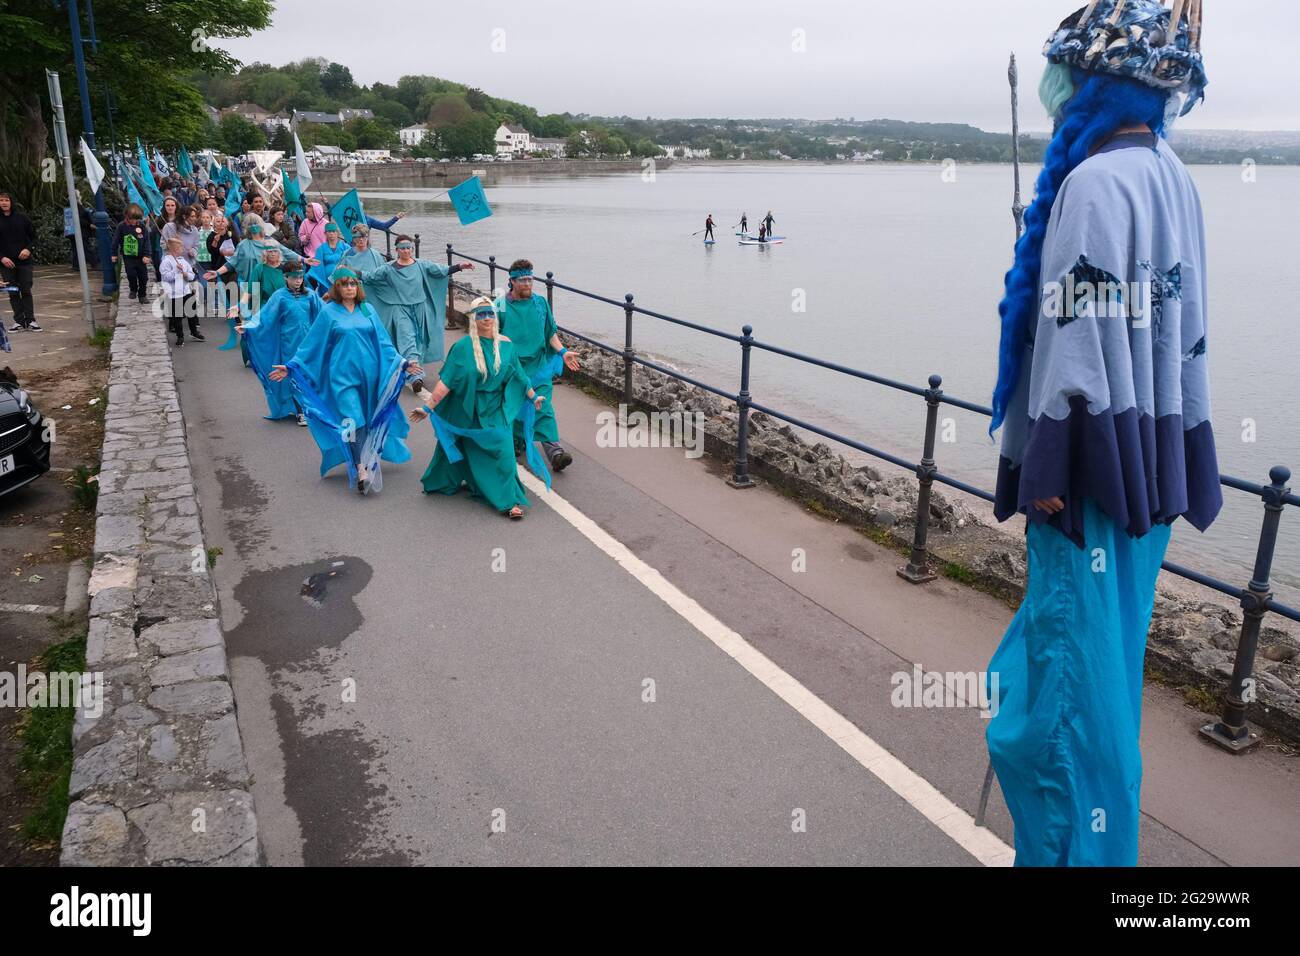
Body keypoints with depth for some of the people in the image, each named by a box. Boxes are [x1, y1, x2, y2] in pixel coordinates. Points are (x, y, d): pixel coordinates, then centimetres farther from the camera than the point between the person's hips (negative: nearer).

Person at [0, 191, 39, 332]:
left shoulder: (22, 217, 2)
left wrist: (29, 248, -11)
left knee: (26, 291, 1)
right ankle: (19, 321, 7)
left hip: (24, 261, 0)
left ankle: (30, 320, 5)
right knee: (13, 293, 4)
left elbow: (33, 235, 7)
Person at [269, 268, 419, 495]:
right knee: (353, 421, -15)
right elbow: (312, 344, 4)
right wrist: (290, 367, 0)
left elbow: (383, 342, 12)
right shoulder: (329, 312, 2)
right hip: (343, 376, -4)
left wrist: (402, 363, 6)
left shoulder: (367, 310, 10)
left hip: (369, 374, 4)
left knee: (368, 422, 8)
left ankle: (367, 464, 22)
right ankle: (362, 469, -22)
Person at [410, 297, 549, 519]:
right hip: (469, 412, -2)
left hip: (496, 411, 2)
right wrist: (428, 407, -19)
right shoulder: (463, 347, -13)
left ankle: (509, 500, 1)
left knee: (502, 450, -8)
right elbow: (446, 381, -15)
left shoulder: (505, 344, -2)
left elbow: (518, 376, 11)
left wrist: (533, 396, 18)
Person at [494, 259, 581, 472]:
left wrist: (562, 352, -2)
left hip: (538, 366, 1)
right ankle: (519, 442, 30)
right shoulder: (501, 306, -2)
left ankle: (554, 452, -18)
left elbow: (551, 332, 12)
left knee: (543, 408, -10)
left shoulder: (541, 302, 6)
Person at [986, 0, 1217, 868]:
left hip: (1097, 452, -9)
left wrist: (1050, 468, -18)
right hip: (1150, 452, 10)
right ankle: (1098, 825, 38)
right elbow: (1180, 328, 14)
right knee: (1106, 644, 20)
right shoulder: (1170, 176, 12)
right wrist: (1172, 465, 18)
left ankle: (1082, 841, 15)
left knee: (1077, 657, 1)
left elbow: (1080, 339, -22)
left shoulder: (1097, 182, -16)